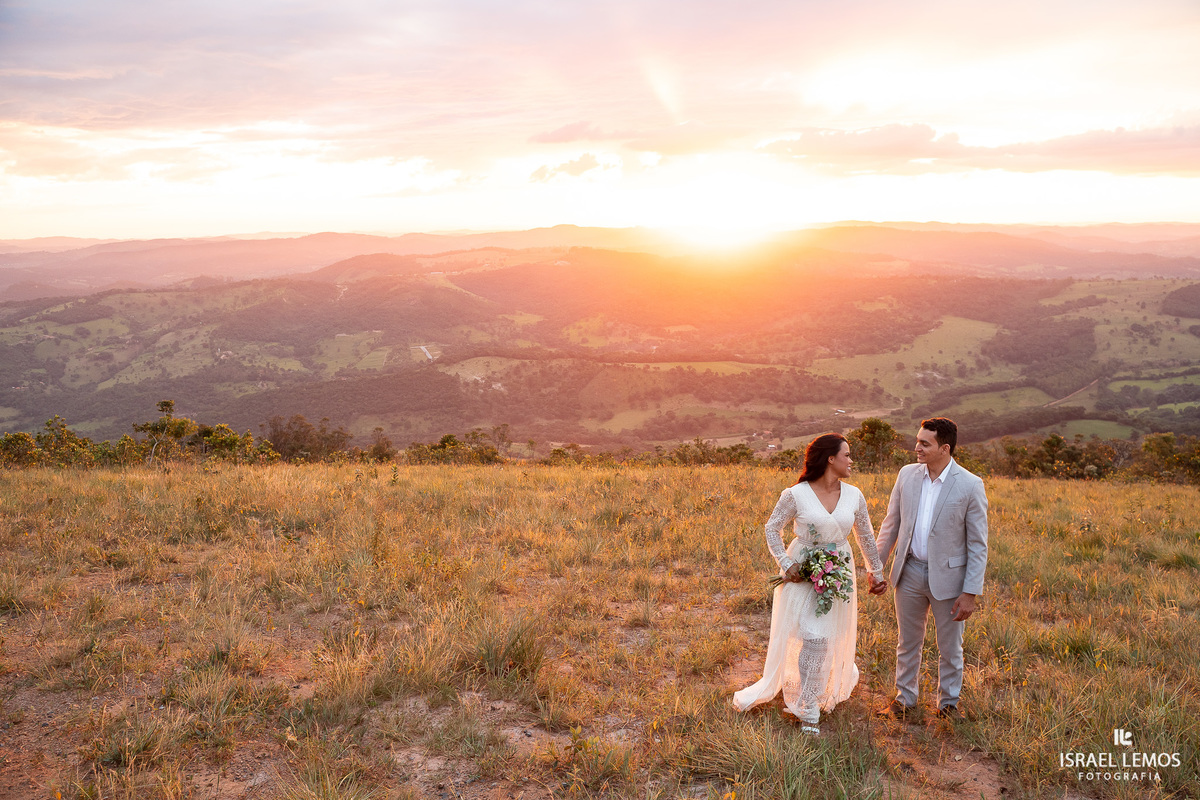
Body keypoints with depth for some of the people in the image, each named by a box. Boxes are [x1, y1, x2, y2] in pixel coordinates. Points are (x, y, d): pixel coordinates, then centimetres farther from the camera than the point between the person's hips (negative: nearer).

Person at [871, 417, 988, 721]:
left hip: (948, 576, -3)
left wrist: (971, 593, -13)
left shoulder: (970, 485, -14)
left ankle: (948, 702, 35)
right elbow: (891, 524, 7)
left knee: (950, 648, 14)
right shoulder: (907, 474, -2)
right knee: (907, 642, 17)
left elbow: (978, 544, -10)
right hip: (910, 572, 3)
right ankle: (905, 699, 35)